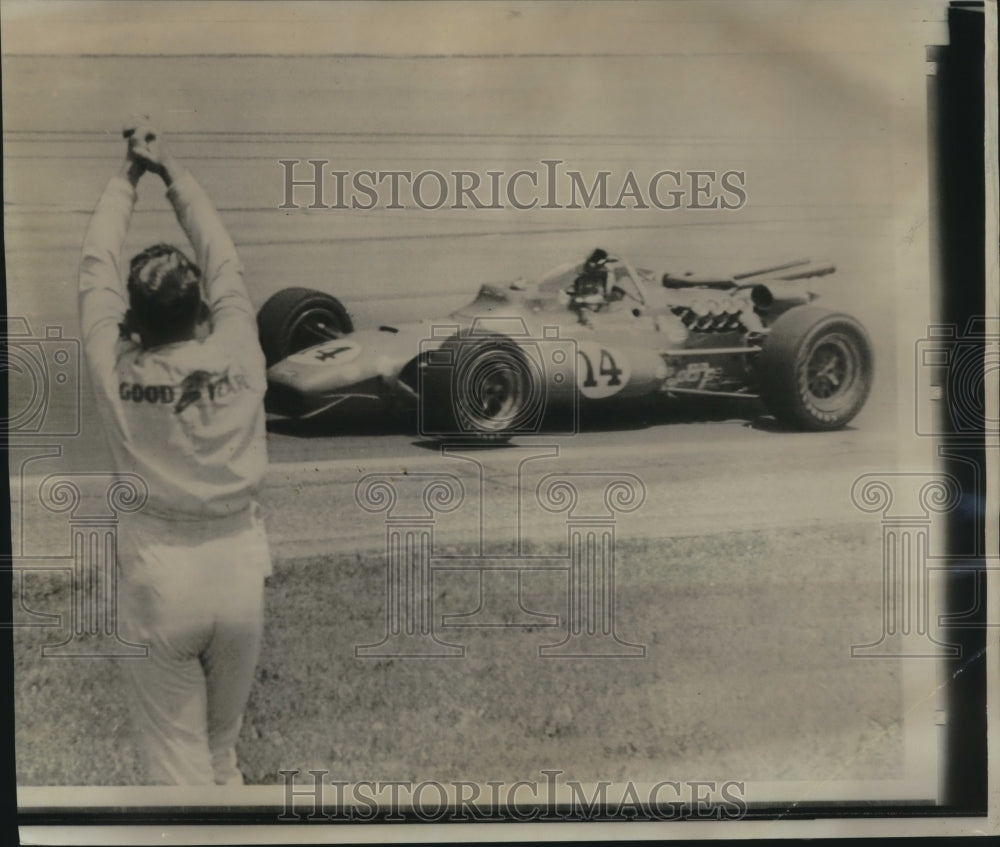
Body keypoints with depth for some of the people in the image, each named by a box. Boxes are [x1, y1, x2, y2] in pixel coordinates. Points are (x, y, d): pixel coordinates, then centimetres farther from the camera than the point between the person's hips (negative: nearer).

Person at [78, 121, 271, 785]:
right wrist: (171, 169, 15)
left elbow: (97, 265, 3)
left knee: (175, 755, 11)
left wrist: (128, 176, 16)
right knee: (223, 741, 22)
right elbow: (223, 257, 5)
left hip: (158, 576, -2)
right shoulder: (237, 355, -10)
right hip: (239, 567, 2)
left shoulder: (116, 371, -11)